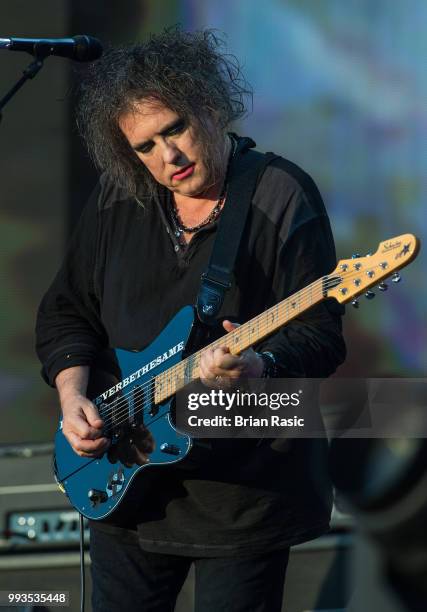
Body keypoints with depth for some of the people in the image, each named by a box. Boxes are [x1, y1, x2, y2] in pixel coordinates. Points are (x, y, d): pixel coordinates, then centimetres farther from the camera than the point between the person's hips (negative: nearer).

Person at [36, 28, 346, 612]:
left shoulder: (283, 197, -11)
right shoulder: (118, 197, 4)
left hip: (247, 488, -5)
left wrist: (260, 367, -34)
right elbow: (66, 310, 12)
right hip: (126, 485, 5)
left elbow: (320, 335, -14)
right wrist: (73, 397, -4)